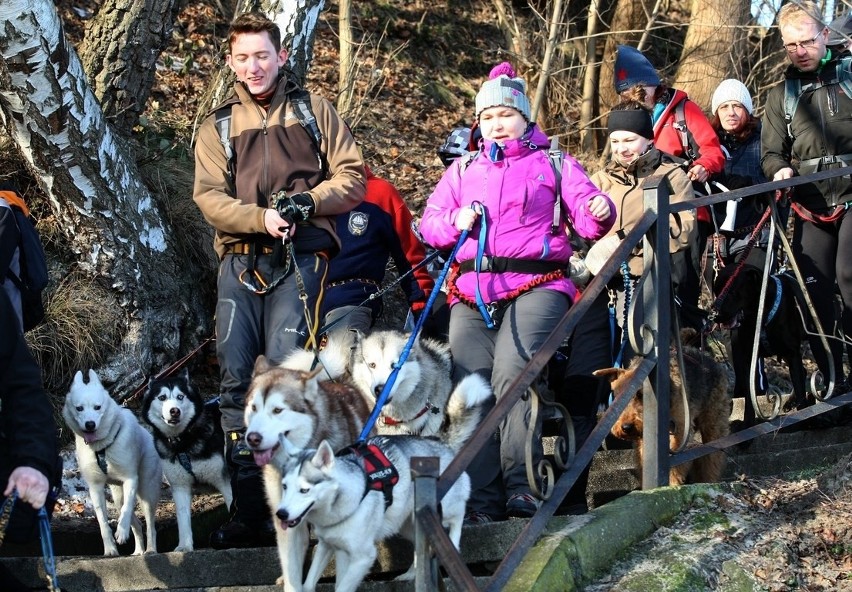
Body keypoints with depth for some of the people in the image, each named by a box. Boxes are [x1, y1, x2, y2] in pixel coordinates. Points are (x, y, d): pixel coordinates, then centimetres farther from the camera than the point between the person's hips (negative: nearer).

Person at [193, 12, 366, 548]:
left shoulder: (313, 111, 13)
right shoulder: (218, 126, 16)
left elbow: (352, 178, 7)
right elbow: (210, 198, 4)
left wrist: (304, 204, -11)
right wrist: (261, 217, -14)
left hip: (300, 259, -3)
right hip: (239, 262, 3)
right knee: (236, 379, -3)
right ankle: (248, 510, 0)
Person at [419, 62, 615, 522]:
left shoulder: (554, 164, 17)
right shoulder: (462, 171, 25)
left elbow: (587, 219, 5)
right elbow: (429, 224, 19)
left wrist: (600, 211, -18)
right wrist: (456, 220, -2)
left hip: (536, 286, -3)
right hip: (472, 293, 3)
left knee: (512, 373, -25)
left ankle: (521, 484, -23)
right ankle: (481, 499, -14)